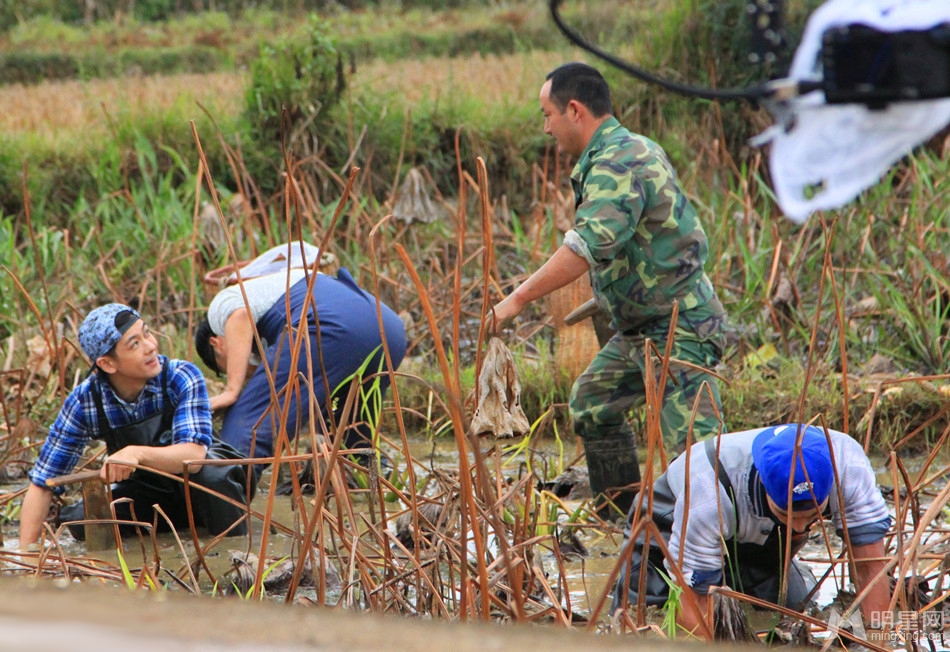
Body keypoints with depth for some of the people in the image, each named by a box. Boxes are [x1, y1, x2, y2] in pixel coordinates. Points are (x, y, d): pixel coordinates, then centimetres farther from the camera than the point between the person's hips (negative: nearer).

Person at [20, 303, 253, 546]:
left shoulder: (181, 378, -25)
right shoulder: (84, 401, -19)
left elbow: (193, 455, -37)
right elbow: (42, 483, -13)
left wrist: (136, 453, -55)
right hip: (147, 493, 3)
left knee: (211, 476, -36)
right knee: (82, 520, -24)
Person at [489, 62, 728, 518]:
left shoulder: (618, 165, -20)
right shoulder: (633, 150, 14)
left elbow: (588, 246, -32)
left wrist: (518, 299, -31)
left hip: (677, 330, -11)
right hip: (641, 328, 11)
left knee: (694, 447, -18)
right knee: (592, 403, 23)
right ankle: (625, 518, 31)